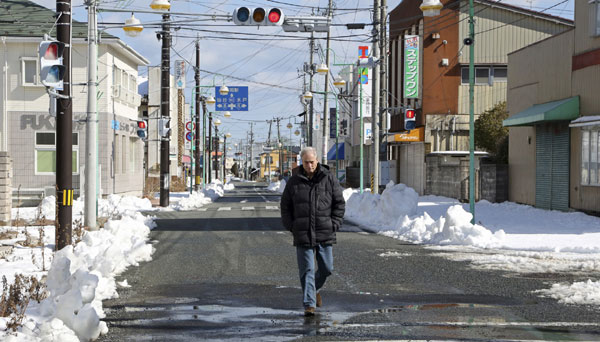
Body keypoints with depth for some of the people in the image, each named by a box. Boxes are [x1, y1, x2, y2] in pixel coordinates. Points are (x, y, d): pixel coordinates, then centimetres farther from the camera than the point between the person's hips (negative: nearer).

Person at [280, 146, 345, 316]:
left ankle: (315, 288, 38)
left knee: (326, 268, 8)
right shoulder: (294, 181, 4)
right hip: (302, 235, -1)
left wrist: (333, 225, -3)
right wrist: (291, 226, 1)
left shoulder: (329, 179, 2)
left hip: (325, 233, 1)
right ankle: (309, 304, -1)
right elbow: (285, 206, 11)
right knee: (306, 270, -4)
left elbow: (339, 203, 6)